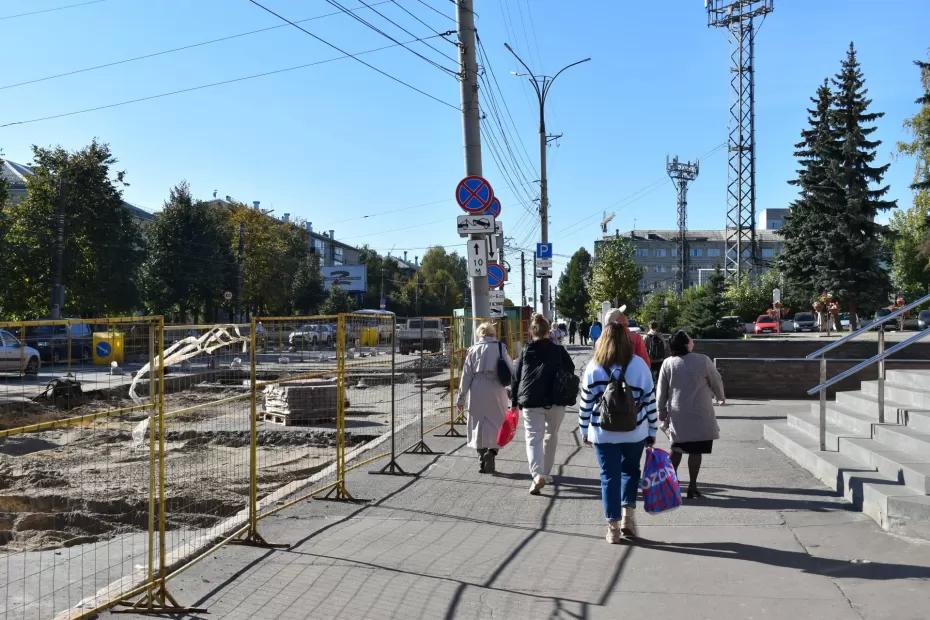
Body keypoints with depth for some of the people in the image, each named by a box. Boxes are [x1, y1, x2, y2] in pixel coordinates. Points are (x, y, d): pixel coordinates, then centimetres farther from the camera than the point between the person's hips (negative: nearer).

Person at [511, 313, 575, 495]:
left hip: (530, 403, -1)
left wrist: (515, 402, 11)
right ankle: (546, 473, 26)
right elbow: (571, 371, 9)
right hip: (555, 402, 1)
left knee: (533, 438, -2)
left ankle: (537, 474, -23)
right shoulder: (559, 351, 5)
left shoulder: (525, 352, 4)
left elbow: (516, 379, 5)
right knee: (551, 436, 18)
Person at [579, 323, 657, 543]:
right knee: (630, 470, 20)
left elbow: (586, 402, 0)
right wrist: (651, 432, 9)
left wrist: (584, 430, 12)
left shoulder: (593, 367, -3)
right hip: (635, 432, 1)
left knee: (609, 476, 7)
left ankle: (613, 527, 9)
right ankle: (627, 515, 10)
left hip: (603, 433, 0)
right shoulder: (639, 364, -3)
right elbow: (650, 399, 0)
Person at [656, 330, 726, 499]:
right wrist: (721, 397, 23)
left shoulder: (668, 363, -3)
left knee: (677, 449, 17)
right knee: (696, 451, 4)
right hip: (700, 415, -3)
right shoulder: (703, 360, -9)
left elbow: (661, 391, 2)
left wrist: (661, 412, 14)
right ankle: (692, 487, 7)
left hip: (677, 414, 3)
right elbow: (716, 382, 3)